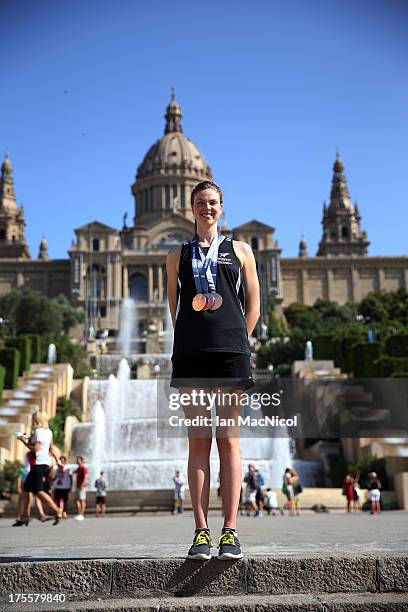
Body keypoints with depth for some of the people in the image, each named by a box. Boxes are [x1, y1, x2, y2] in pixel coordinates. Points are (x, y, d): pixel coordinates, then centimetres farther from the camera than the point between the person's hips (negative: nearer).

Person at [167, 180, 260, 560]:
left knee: (228, 441, -3)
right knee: (198, 443, 0)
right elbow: (175, 309, 16)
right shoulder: (177, 255, 17)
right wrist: (194, 341, 6)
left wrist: (236, 342, 3)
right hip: (189, 355, 1)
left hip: (230, 354, -1)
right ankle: (201, 532, 2)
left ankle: (230, 532, -1)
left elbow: (253, 306, 13)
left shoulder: (239, 251, 15)